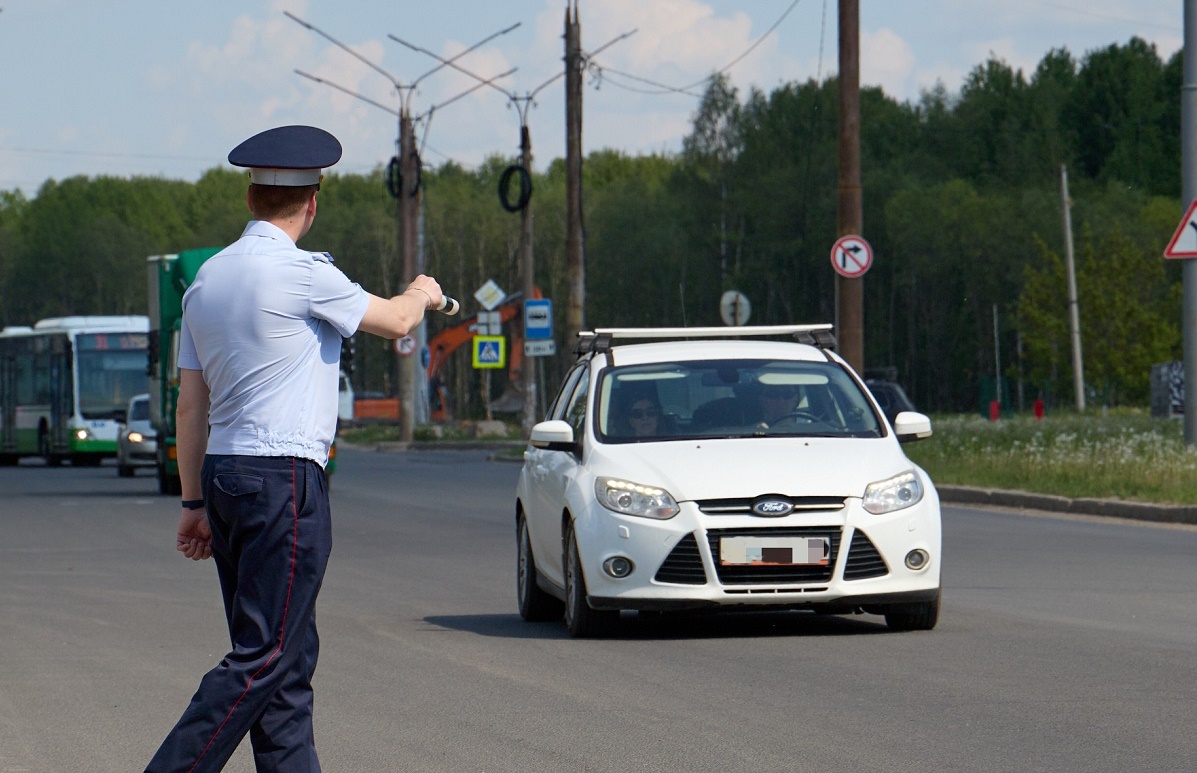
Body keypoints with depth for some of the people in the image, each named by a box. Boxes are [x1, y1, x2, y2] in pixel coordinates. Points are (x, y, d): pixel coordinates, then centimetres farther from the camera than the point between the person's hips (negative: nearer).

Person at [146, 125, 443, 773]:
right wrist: (421, 294, 25)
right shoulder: (303, 274, -11)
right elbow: (395, 322, 3)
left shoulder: (207, 279, 11)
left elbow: (189, 406, 14)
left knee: (289, 655, 10)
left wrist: (196, 503, 19)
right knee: (264, 657, -9)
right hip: (283, 476, -8)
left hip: (223, 473, 8)